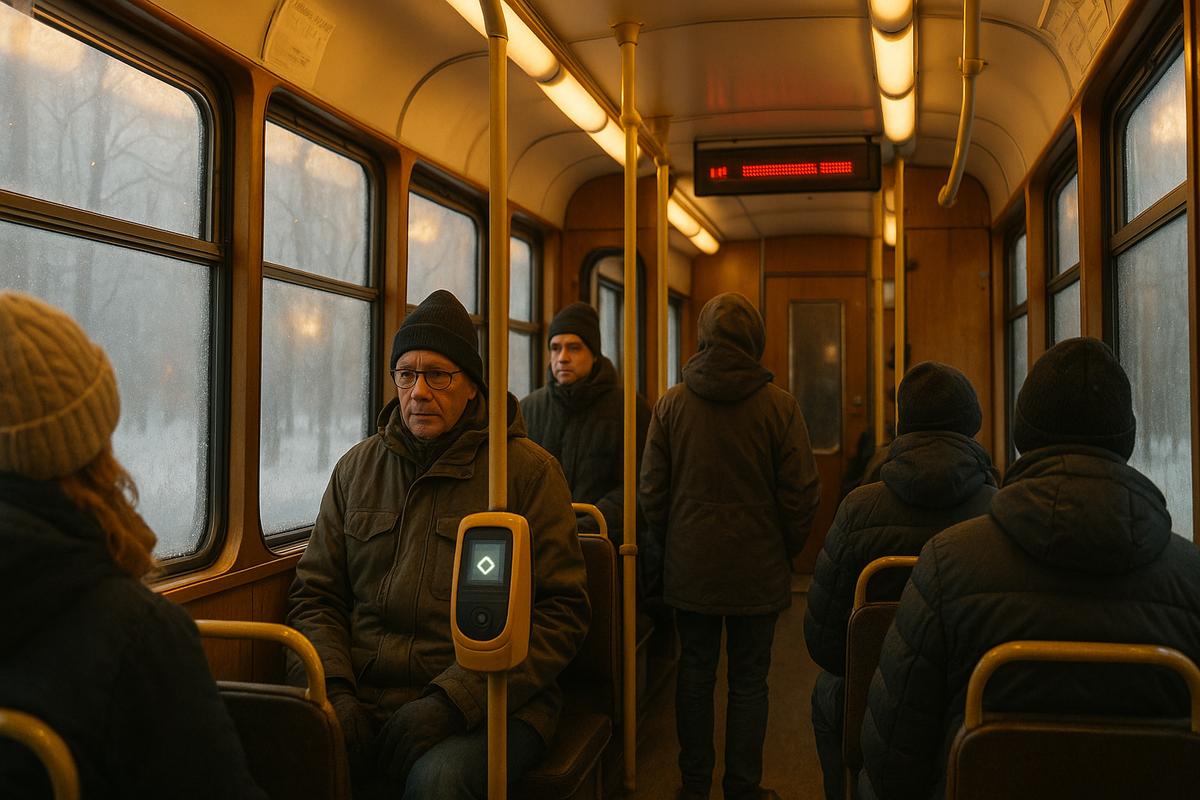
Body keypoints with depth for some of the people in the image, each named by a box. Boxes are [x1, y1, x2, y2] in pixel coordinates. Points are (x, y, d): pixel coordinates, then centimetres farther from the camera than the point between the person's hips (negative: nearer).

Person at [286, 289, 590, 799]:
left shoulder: (528, 470, 0)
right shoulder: (357, 467, 14)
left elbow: (562, 612, -5)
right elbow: (315, 594, 14)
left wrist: (454, 700, -14)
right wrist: (335, 691, -5)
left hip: (485, 702, -3)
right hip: (362, 695, 3)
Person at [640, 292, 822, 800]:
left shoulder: (671, 404, -2)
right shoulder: (779, 406, -8)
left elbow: (652, 490, 2)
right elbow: (801, 492, -5)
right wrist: (787, 550, 9)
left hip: (690, 566, 2)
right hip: (757, 568, -2)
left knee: (695, 672, 13)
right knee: (748, 680, 8)